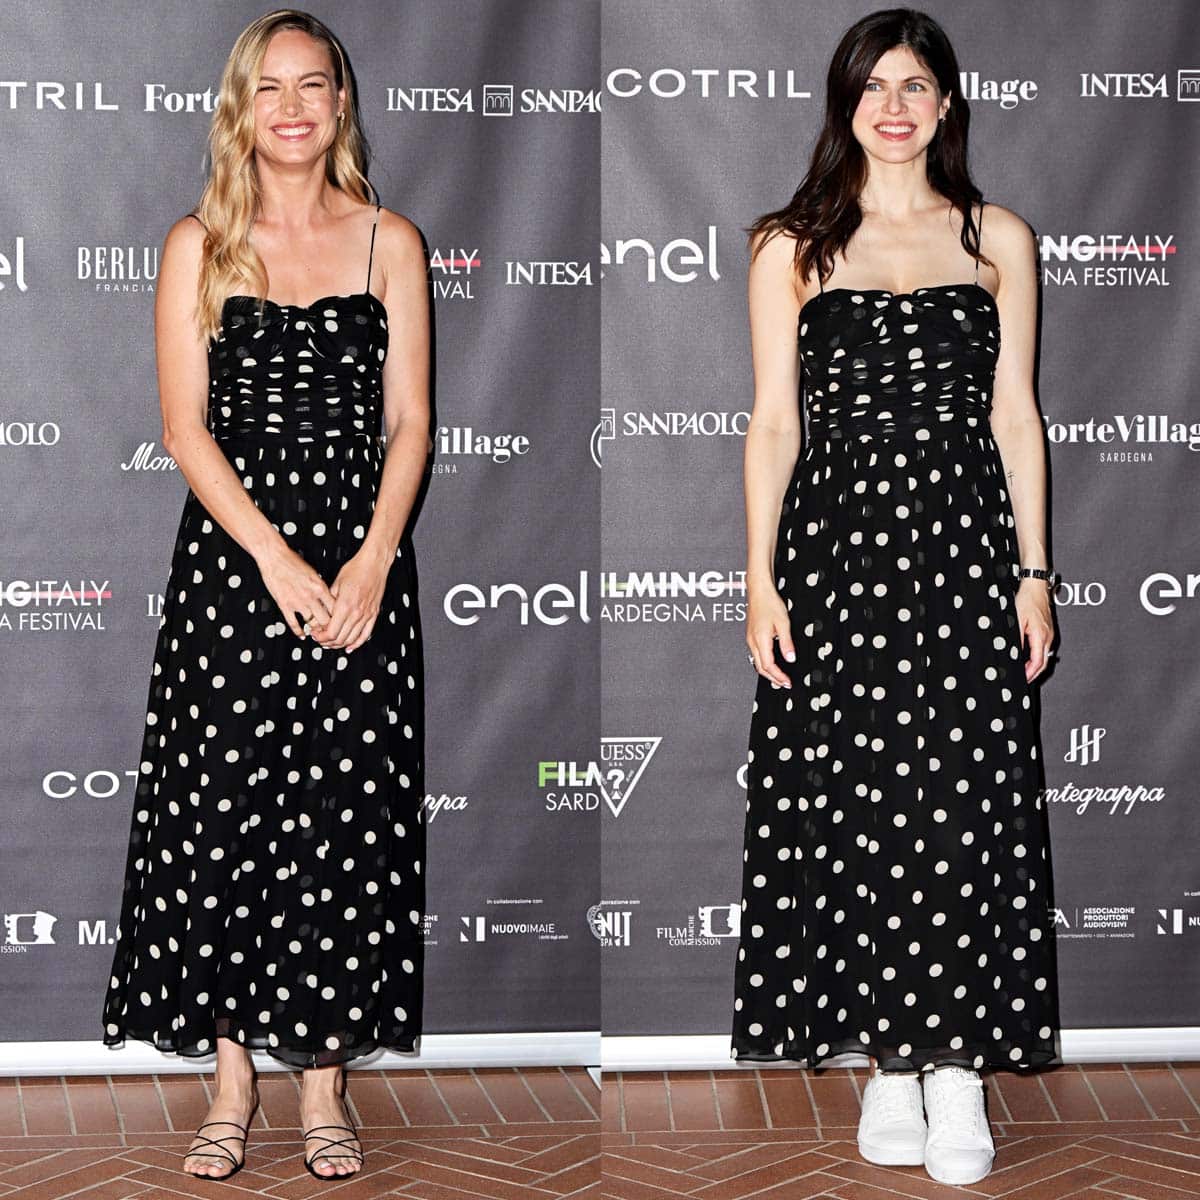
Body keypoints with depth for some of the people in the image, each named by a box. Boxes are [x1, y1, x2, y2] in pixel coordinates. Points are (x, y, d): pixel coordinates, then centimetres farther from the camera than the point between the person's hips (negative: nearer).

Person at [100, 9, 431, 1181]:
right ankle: (232, 1078, 11)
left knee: (345, 814, 1)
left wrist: (370, 564, -11)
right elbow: (185, 425, -2)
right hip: (229, 555, 0)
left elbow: (409, 421, 3)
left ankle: (327, 1078, 11)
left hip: (360, 558, 1)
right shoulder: (198, 245, 5)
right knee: (223, 809, 0)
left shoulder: (389, 241, 7)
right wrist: (275, 560, -12)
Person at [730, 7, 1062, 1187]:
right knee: (855, 804, 1)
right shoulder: (793, 247, 7)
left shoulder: (998, 239, 10)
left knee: (966, 809, -2)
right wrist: (762, 580, -3)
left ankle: (959, 1062, 7)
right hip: (837, 540, 0)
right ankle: (890, 1061, 11)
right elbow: (772, 421, 4)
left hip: (964, 540, 0)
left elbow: (1015, 413, 9)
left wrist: (1032, 572, 3)